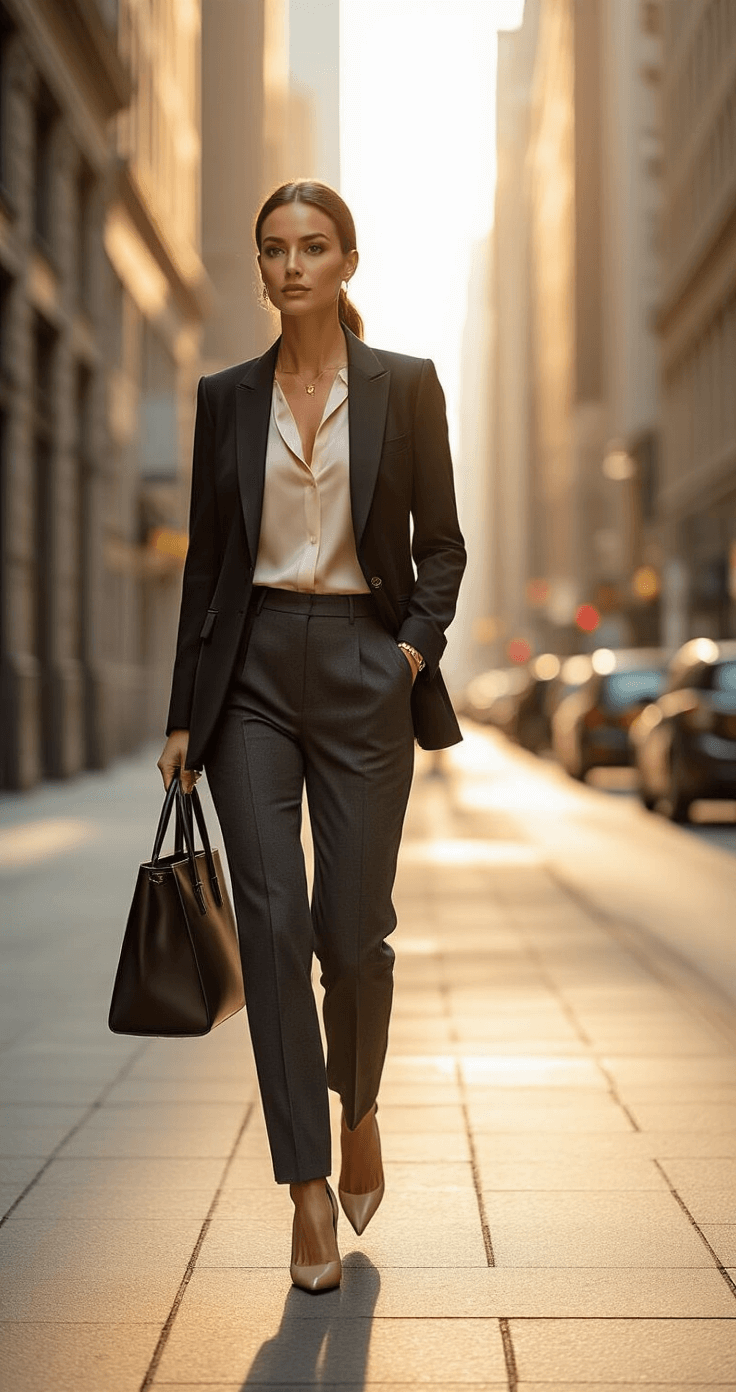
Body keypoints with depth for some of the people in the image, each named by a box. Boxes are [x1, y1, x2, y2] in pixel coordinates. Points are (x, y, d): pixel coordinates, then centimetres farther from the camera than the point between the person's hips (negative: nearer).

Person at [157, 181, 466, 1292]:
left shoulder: (405, 386, 3)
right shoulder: (227, 397, 8)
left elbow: (441, 543, 6)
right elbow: (206, 557, 9)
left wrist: (418, 644, -12)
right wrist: (184, 713, 6)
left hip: (363, 668, -1)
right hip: (253, 671, 2)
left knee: (353, 930, 0)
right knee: (273, 923, -5)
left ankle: (359, 1106, 31)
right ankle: (308, 1183, 4)